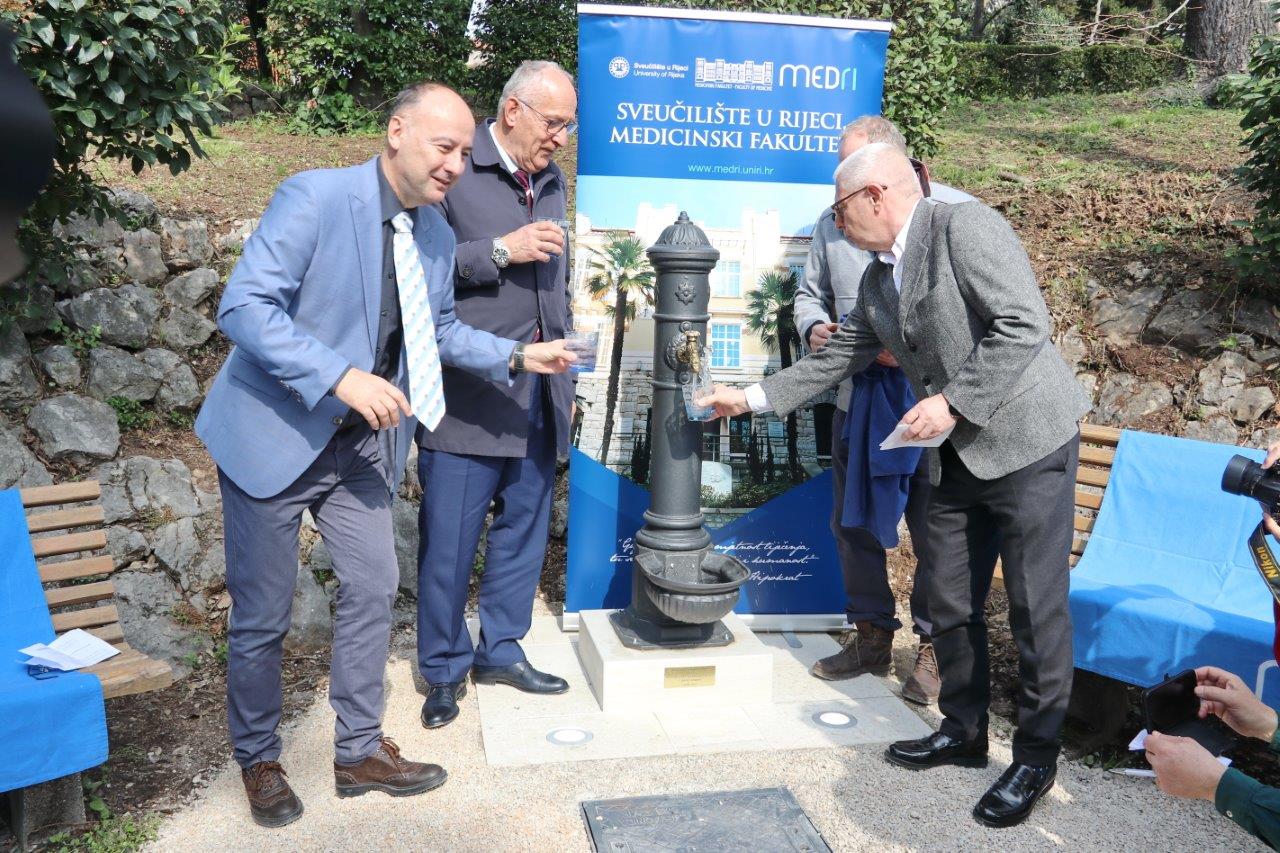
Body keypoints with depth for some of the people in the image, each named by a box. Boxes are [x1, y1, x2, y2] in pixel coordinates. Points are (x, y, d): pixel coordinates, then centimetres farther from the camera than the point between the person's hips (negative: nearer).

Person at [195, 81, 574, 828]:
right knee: (263, 615, 6)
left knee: (373, 589, 9)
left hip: (360, 444, 6)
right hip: (274, 433, -6)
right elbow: (245, 306, -23)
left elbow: (439, 329, 15)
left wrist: (515, 355, 1)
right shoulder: (314, 197, -18)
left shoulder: (437, 236, 2)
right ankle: (260, 762, 29)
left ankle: (360, 752, 28)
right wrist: (340, 377, -32)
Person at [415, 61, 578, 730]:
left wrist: (564, 370, 21)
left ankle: (500, 649, 28)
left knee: (524, 527, 12)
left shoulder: (551, 181, 16)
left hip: (539, 390, 7)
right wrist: (499, 250, -17)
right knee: (450, 538, 0)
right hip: (467, 390, -6)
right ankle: (444, 668, 18)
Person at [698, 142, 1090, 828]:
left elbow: (1024, 325, -21)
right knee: (950, 604, 14)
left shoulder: (964, 225, -14)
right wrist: (752, 398, 17)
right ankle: (963, 732, 32)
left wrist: (954, 402, -22)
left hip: (1028, 439, -8)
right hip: (958, 456, 8)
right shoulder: (877, 280, 11)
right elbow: (836, 359, 18)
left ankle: (1036, 758, 18)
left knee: (1037, 608, 2)